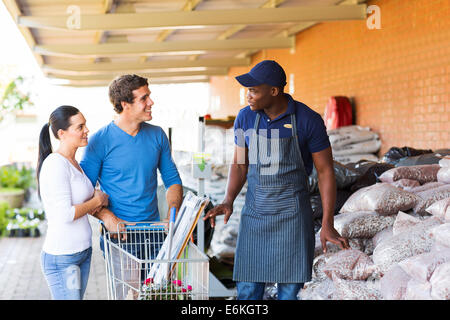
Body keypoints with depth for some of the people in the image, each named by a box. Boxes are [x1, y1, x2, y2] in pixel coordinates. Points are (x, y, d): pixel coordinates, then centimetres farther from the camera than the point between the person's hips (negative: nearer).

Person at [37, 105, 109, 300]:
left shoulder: (73, 163, 11)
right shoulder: (55, 165, -18)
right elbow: (65, 215, -24)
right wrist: (97, 200, -10)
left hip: (82, 252, 9)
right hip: (62, 259, -9)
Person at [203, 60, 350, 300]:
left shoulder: (308, 120, -11)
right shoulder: (245, 118, -1)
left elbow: (325, 171, -6)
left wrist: (327, 224, -10)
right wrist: (228, 201, -7)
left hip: (292, 214, -3)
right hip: (255, 212, 3)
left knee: (289, 291, 1)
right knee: (247, 290, 4)